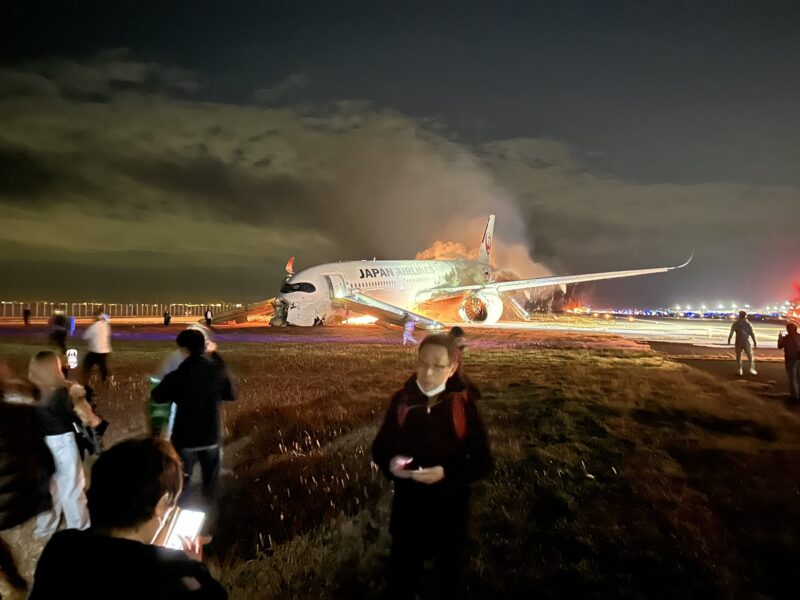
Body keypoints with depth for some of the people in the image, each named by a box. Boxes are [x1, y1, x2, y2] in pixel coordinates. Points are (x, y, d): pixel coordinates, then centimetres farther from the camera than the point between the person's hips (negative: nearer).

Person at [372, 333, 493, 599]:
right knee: (401, 574, 19)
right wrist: (390, 463, -20)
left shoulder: (463, 404, -14)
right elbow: (380, 447, 2)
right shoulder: (402, 400, -7)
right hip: (407, 506, 2)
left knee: (450, 572, 20)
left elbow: (483, 461, -12)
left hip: (449, 508, -1)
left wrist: (447, 472, -27)